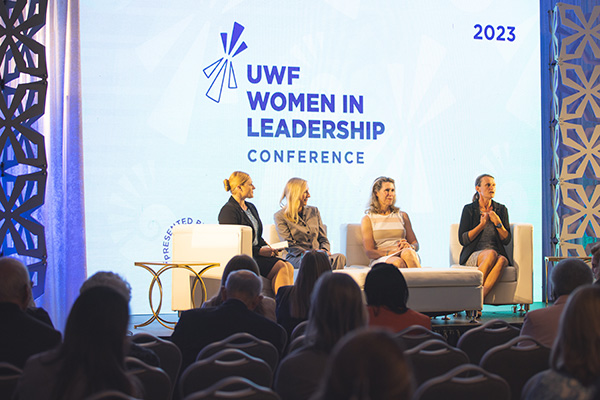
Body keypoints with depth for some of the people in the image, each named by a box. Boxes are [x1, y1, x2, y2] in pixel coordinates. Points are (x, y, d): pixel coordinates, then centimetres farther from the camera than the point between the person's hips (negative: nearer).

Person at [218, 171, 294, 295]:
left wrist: (267, 247, 3)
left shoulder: (251, 207, 21)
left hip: (256, 254, 9)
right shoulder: (228, 210, -9)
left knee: (289, 267, -17)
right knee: (281, 267, -25)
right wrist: (259, 251, -17)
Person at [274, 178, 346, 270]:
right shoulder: (280, 216, 6)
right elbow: (289, 245, -3)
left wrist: (324, 250, -4)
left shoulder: (314, 211, 22)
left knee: (340, 257, -32)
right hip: (296, 258, -5)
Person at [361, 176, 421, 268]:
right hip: (381, 259, -3)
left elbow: (415, 244, 22)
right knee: (398, 262, -41)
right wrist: (390, 253, -16)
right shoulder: (368, 219, 13)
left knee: (408, 253, -38)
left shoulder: (402, 215, 25)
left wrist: (409, 247, -5)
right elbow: (369, 252, 3)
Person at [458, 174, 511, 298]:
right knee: (491, 254, -37)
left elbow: (506, 240, 10)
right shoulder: (469, 209, 5)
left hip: (498, 254, 2)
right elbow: (463, 239, -1)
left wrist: (497, 223, -6)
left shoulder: (501, 209, 14)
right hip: (472, 257, -2)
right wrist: (482, 225, -9)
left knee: (501, 260, -36)